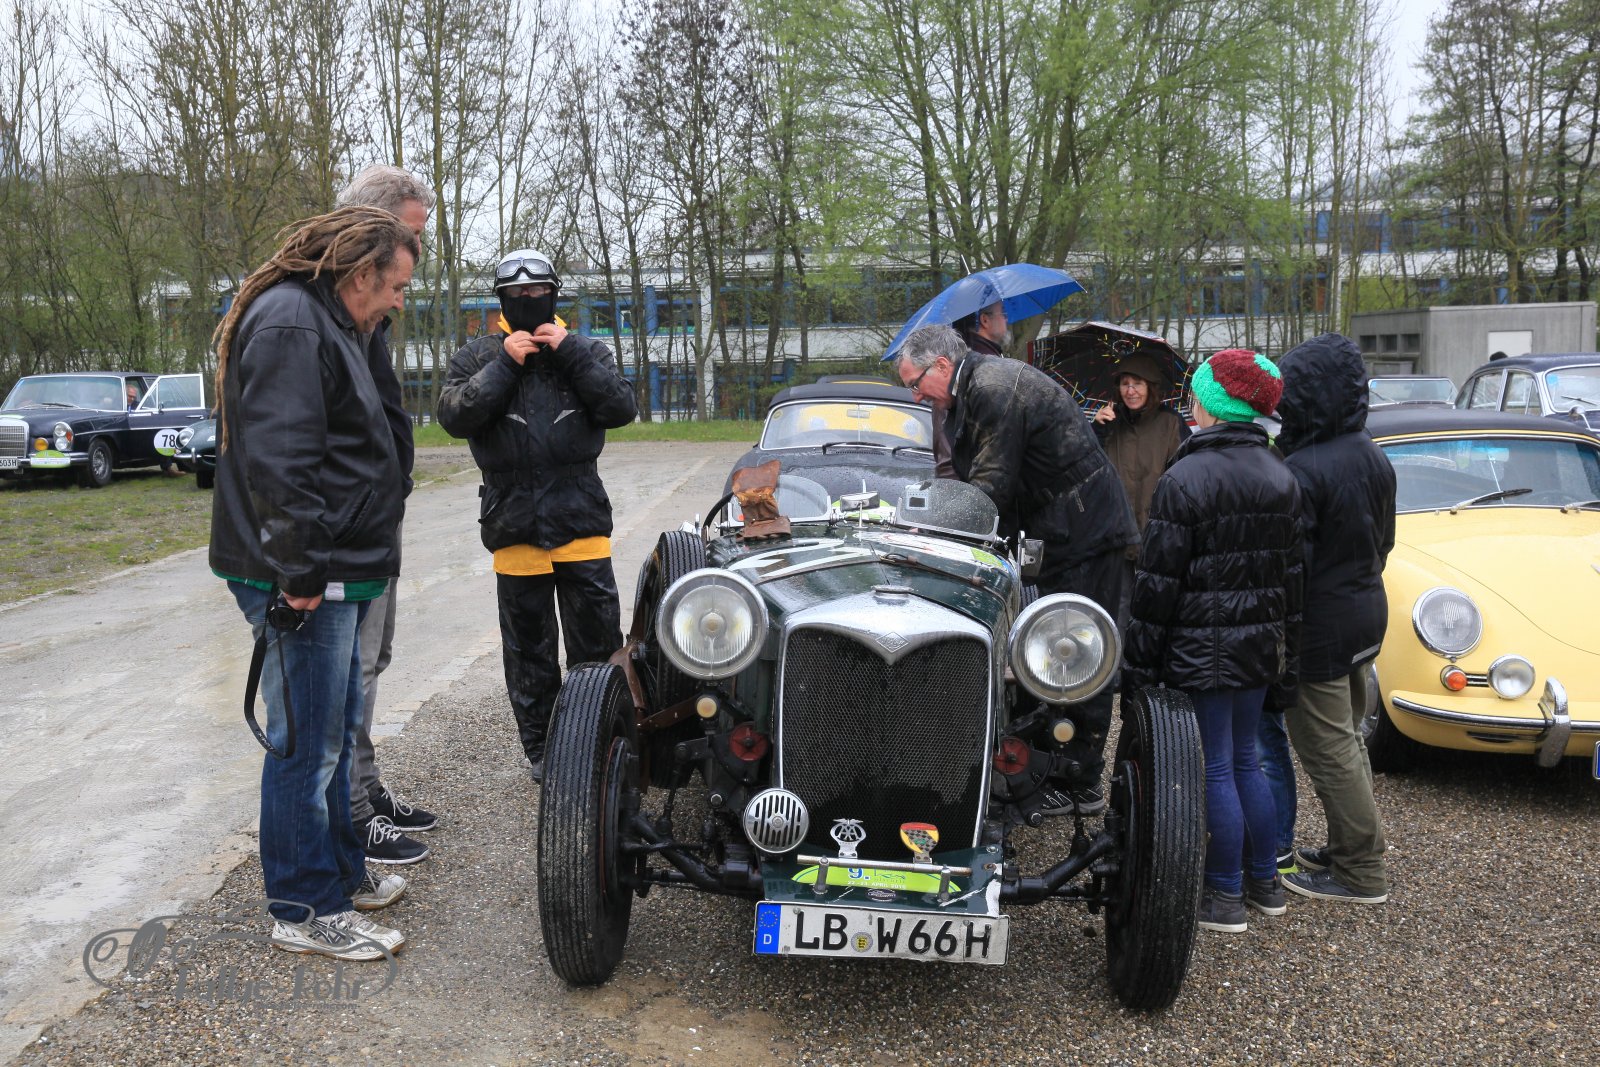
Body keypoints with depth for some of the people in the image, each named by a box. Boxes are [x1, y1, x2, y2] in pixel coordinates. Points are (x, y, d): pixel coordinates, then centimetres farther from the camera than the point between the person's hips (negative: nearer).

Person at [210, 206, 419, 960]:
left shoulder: (324, 324, 20)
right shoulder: (290, 324, -15)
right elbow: (276, 460, -25)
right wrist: (299, 573, -24)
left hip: (330, 576, 11)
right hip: (303, 583, -11)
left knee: (333, 733, 20)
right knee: (305, 743, -2)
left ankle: (340, 871, 33)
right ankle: (306, 911, 8)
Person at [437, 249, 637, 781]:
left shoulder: (586, 350, 9)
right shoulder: (477, 356, 7)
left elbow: (621, 409, -5)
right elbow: (454, 415, -8)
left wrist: (570, 354, -10)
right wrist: (505, 363, -13)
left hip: (581, 518, 0)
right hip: (513, 524, 0)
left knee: (598, 639, 2)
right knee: (527, 646, 10)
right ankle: (541, 748, 23)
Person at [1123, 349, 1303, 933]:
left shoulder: (1185, 478, -15)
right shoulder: (1280, 477, 8)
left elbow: (1158, 582, -15)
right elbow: (1291, 572, 14)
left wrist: (1141, 660, -8)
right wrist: (1286, 648, 21)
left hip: (1200, 648, -7)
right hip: (1260, 644, 7)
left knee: (1215, 769, 1)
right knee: (1245, 759, 19)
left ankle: (1225, 898, 11)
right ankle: (1265, 883, 28)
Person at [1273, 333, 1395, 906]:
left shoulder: (1303, 470, -23)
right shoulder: (1373, 457, 4)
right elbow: (1384, 539, 14)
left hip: (1320, 625, -9)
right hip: (1368, 611, 9)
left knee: (1328, 750, 2)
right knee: (1346, 738, 21)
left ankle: (1363, 873, 12)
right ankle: (1349, 847, 33)